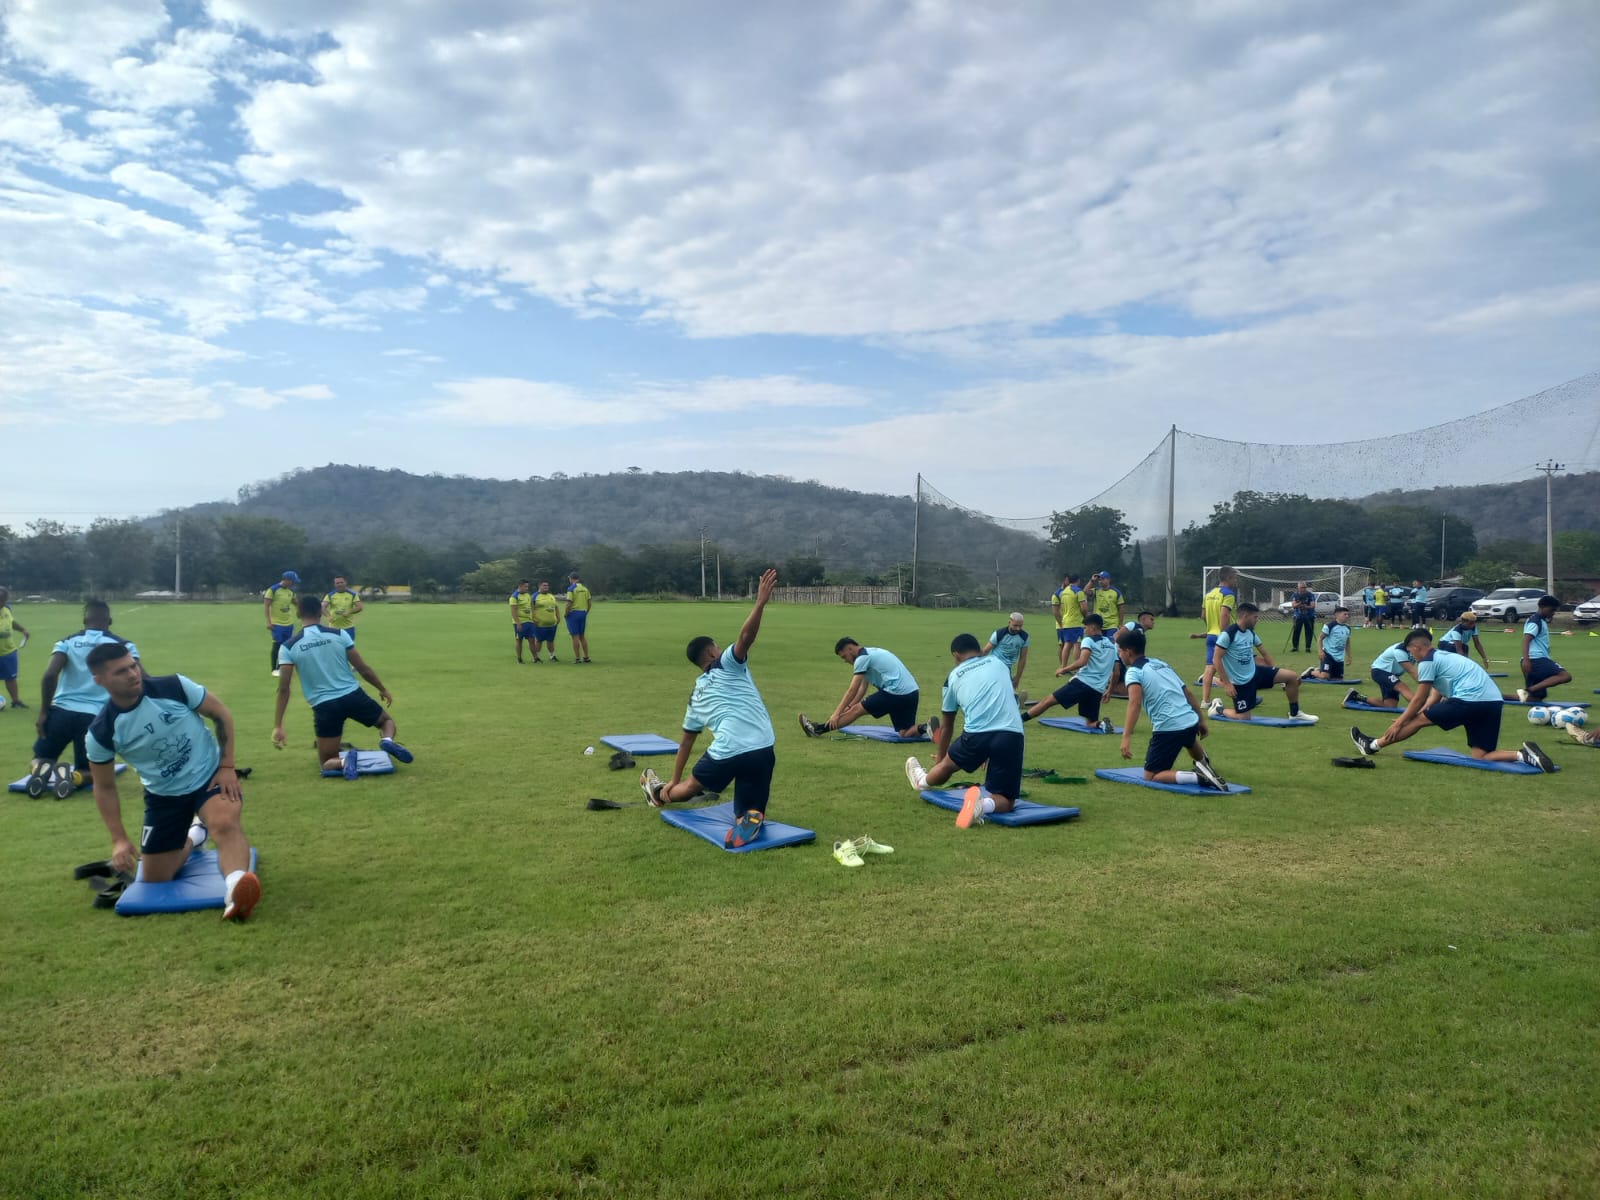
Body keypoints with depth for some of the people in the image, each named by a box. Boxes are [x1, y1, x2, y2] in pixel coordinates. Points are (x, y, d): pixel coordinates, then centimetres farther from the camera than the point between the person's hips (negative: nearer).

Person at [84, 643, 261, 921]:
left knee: (225, 823, -35)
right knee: (155, 879, 10)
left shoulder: (174, 686, -20)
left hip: (210, 775, -3)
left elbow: (221, 714, -5)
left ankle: (236, 889, -56)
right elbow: (105, 788, -1)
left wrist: (227, 767, -12)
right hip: (164, 794, 3)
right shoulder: (101, 733, -15)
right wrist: (119, 840, -7)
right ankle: (192, 836, 40)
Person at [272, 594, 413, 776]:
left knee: (326, 763, 16)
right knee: (387, 720, 28)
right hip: (353, 696, 1)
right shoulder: (339, 634, -1)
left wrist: (277, 726, 0)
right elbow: (363, 669, 3)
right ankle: (387, 740, -9)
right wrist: (383, 689, 19)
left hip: (324, 706, 0)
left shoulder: (289, 647, -3)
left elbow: (283, 689, -5)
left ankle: (344, 761, -22)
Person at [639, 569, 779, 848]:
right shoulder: (728, 664, 8)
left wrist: (674, 780, 41)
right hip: (761, 751, -3)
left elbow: (686, 743, 30)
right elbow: (746, 636, -14)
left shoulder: (696, 696, 22)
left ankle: (659, 794, 58)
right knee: (752, 814, 13)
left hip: (726, 753, 4)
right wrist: (761, 601, -20)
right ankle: (750, 819, -19)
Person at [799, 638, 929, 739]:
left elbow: (852, 690, -8)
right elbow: (862, 688, 25)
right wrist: (848, 708, 22)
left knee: (858, 710, 3)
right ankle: (927, 728, -11)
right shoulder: (871, 652, 24)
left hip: (896, 692, -8)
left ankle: (819, 729, 5)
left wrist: (837, 713, -5)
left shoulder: (863, 658, -5)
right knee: (905, 733, 11)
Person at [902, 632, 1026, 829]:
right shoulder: (999, 663, 23)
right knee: (1006, 802, 11)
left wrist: (940, 758, 47)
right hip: (1012, 734, 1)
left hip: (978, 735, 0)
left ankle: (922, 780, 56)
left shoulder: (954, 676, 18)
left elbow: (946, 726, 29)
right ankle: (984, 804, -19)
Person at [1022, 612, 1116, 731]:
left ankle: (1019, 719, 4)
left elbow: (1082, 661, -17)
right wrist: (1109, 690, 26)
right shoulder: (1112, 644, 19)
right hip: (1098, 690, 6)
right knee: (1091, 722, 16)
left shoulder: (1089, 640, -1)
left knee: (1048, 700, 2)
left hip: (1082, 682, -6)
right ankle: (1101, 723, -17)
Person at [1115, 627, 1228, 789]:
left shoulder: (1134, 671, -5)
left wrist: (1126, 737, -28)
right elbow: (1188, 694, 20)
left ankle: (1199, 777, -14)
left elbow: (1135, 703, -22)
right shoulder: (1161, 663, 18)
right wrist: (1202, 721, 28)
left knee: (1150, 777, 2)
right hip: (1191, 722, 8)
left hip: (1169, 729, -8)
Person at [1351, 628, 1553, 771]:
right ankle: (1524, 755, -11)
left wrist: (1399, 723, 12)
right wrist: (1406, 719, 31)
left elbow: (1419, 700, 1)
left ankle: (1373, 745, 12)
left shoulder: (1427, 662, -1)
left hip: (1471, 701, -9)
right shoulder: (1444, 657, 28)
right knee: (1481, 757, 8)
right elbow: (1434, 699, 30)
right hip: (1494, 703, 9)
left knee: (1419, 719, 5)